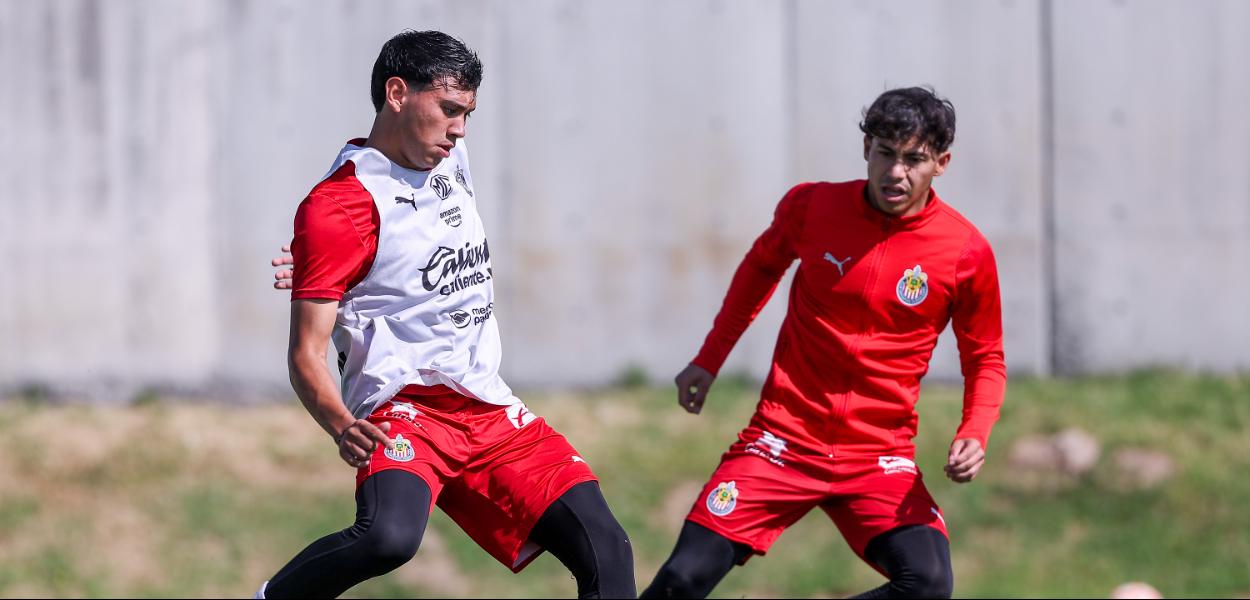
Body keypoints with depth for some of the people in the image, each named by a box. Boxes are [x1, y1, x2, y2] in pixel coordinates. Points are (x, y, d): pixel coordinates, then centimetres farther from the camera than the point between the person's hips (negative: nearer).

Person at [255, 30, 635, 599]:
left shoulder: (452, 160, 14)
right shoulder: (336, 206, -10)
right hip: (405, 407, -8)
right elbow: (307, 353, -14)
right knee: (389, 537, -36)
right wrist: (342, 427, -33)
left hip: (491, 410, 8)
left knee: (606, 552, -5)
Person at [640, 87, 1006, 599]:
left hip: (880, 456, 0)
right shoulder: (811, 206, -3)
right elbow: (762, 266, 19)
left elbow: (985, 359, 7)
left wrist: (973, 435, -11)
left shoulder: (966, 252, -6)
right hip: (784, 437, 0)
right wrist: (709, 360, 19)